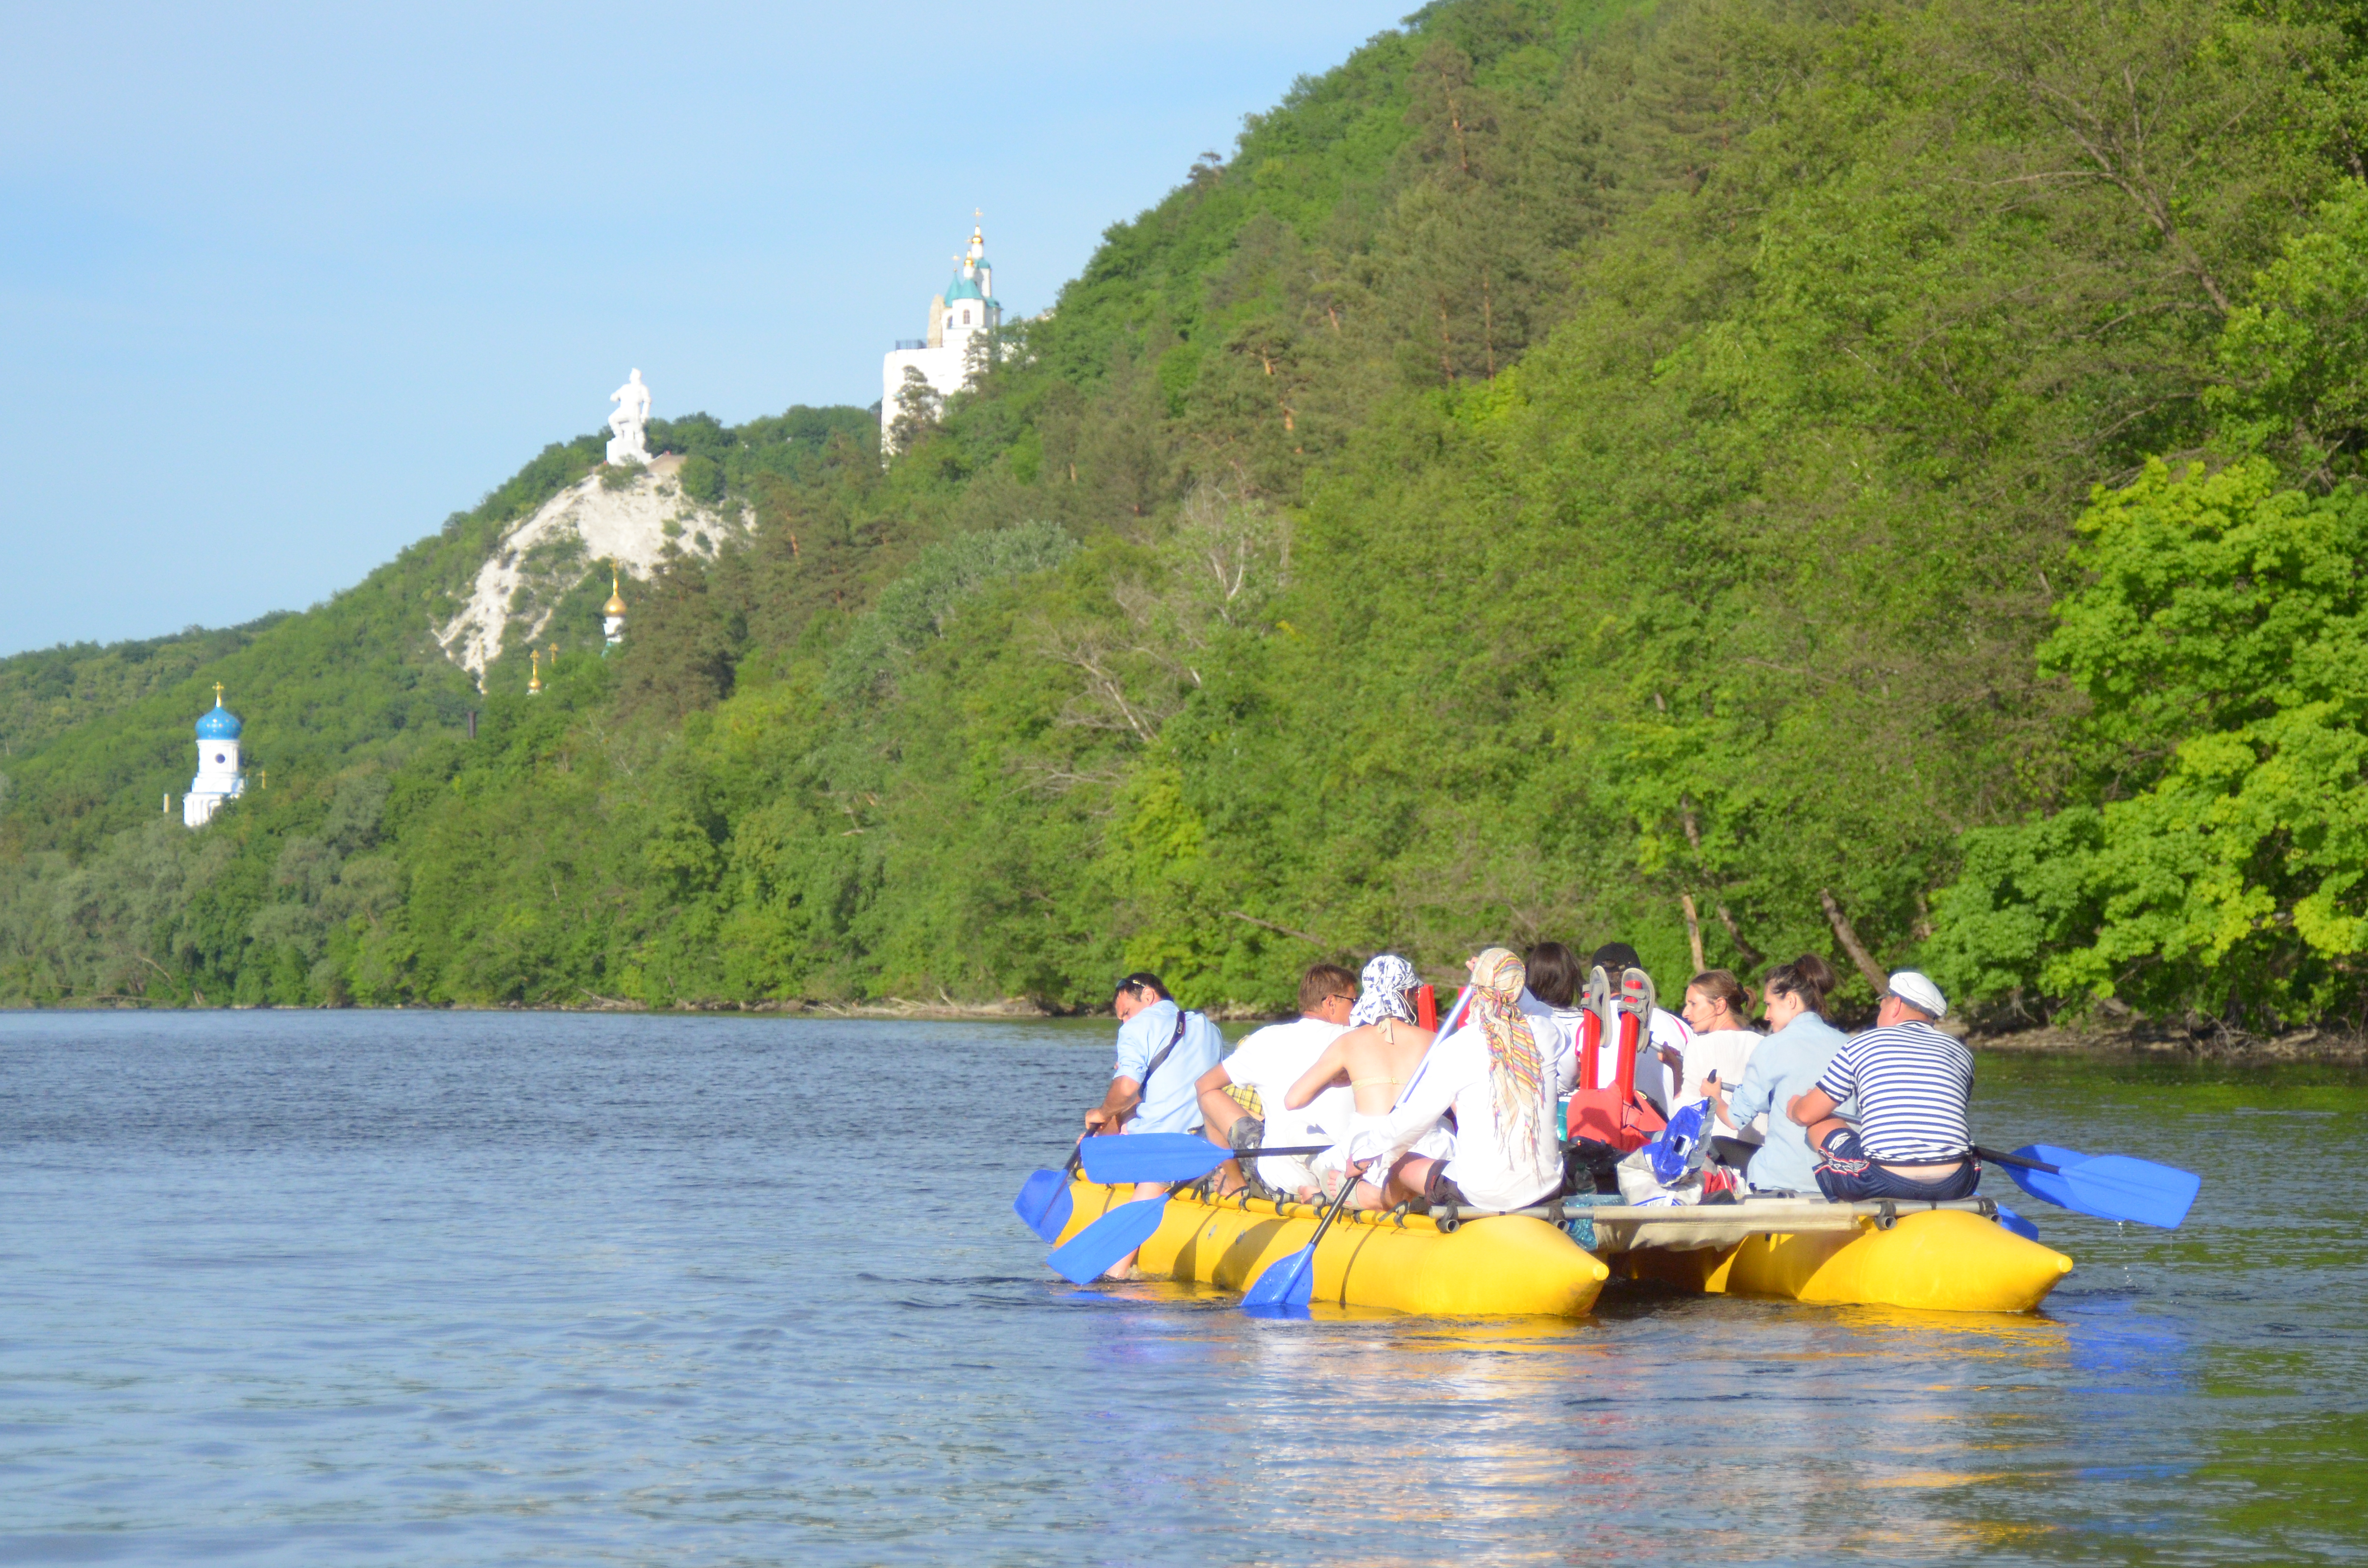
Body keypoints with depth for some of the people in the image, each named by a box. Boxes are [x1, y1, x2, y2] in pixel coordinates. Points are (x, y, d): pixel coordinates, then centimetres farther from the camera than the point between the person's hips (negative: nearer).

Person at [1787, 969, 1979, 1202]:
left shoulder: (1862, 1044, 7)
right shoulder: (1961, 1052, 14)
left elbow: (1807, 1115, 12)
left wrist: (1794, 1108, 38)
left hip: (1884, 1186, -3)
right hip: (1955, 1188, 3)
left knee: (1820, 1123, 21)